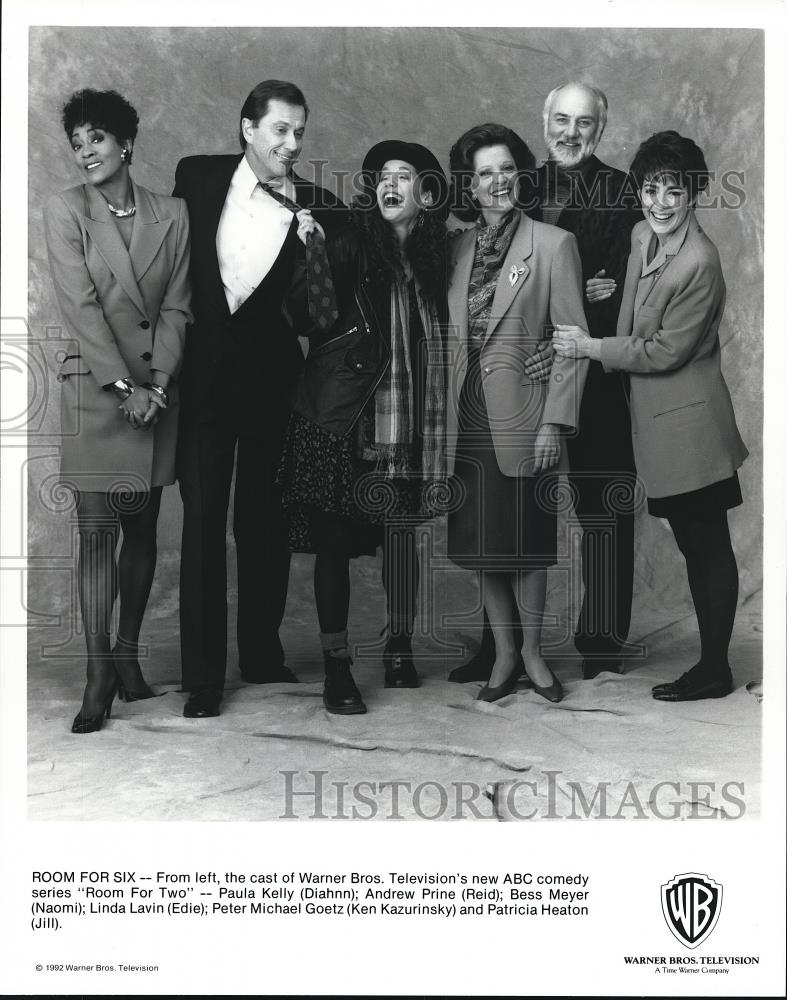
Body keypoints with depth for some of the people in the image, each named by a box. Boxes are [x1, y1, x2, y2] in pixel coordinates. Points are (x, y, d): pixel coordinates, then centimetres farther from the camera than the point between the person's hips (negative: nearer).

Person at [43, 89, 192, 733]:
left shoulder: (172, 214, 6)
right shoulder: (65, 212, 0)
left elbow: (176, 307, 2)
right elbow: (80, 307, -8)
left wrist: (158, 384, -10)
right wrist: (125, 386, -15)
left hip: (158, 390, 3)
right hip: (96, 388, -2)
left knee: (143, 529, 8)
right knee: (97, 532, -5)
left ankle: (129, 653, 20)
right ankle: (100, 673, -1)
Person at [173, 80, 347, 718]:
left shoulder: (319, 210, -2)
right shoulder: (197, 178, 1)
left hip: (274, 378, 0)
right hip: (204, 373, 0)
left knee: (267, 520, 11)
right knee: (203, 519, 1)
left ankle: (262, 653, 26)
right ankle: (203, 675, 8)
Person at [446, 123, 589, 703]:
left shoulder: (553, 244, -4)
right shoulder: (460, 248, 9)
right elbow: (453, 338, 11)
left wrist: (555, 422, -13)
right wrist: (446, 412, 5)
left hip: (521, 419, -4)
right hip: (468, 419, 4)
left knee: (527, 544, 6)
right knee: (482, 545, 9)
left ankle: (532, 652, 23)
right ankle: (504, 655, 22)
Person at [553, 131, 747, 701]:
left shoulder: (699, 263, -20)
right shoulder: (643, 237, 6)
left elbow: (665, 351, -17)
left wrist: (590, 348, -10)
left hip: (689, 422, -9)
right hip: (660, 419, 9)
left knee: (709, 547, 3)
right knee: (694, 545, 15)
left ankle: (715, 670, 15)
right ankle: (711, 660, 27)